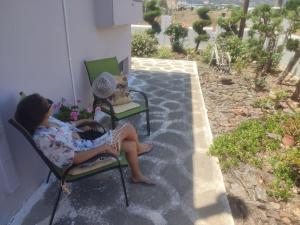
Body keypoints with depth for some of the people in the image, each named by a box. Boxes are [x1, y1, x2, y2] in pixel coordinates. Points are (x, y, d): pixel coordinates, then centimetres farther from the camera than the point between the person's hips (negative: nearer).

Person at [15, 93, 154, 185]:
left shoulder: (47, 121, -4)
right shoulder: (43, 138, -31)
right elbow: (75, 159, -28)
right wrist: (103, 148, -26)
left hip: (86, 144, 9)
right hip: (86, 155, -9)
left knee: (131, 145, 10)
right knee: (128, 128, -1)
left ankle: (137, 176, 36)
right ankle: (138, 148, 33)